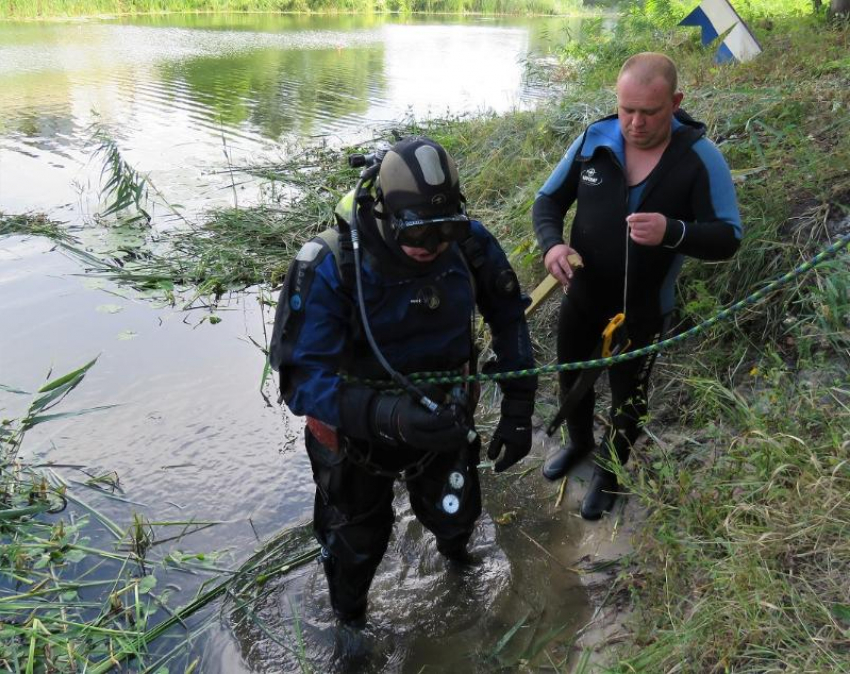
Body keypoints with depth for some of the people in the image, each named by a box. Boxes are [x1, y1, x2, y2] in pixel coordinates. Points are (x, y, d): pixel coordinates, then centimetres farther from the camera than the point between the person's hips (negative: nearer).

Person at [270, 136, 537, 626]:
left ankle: (453, 542, 66)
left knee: (455, 517, 24)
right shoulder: (330, 268, -32)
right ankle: (348, 622, 56)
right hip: (357, 429, -2)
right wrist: (384, 414, -51)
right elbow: (303, 379, -35)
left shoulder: (468, 243, -20)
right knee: (358, 544, 20)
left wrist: (518, 410, -7)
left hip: (441, 417, 3)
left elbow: (508, 316, -5)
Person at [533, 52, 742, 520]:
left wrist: (673, 232, -38)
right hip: (581, 295, 3)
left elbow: (728, 238, -18)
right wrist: (551, 244, -23)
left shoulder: (701, 158, -19)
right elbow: (548, 199, -1)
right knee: (571, 378, 23)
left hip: (642, 310, -3)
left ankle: (610, 470, 44)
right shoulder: (594, 140, -11)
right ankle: (579, 442, 54)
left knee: (627, 396, 16)